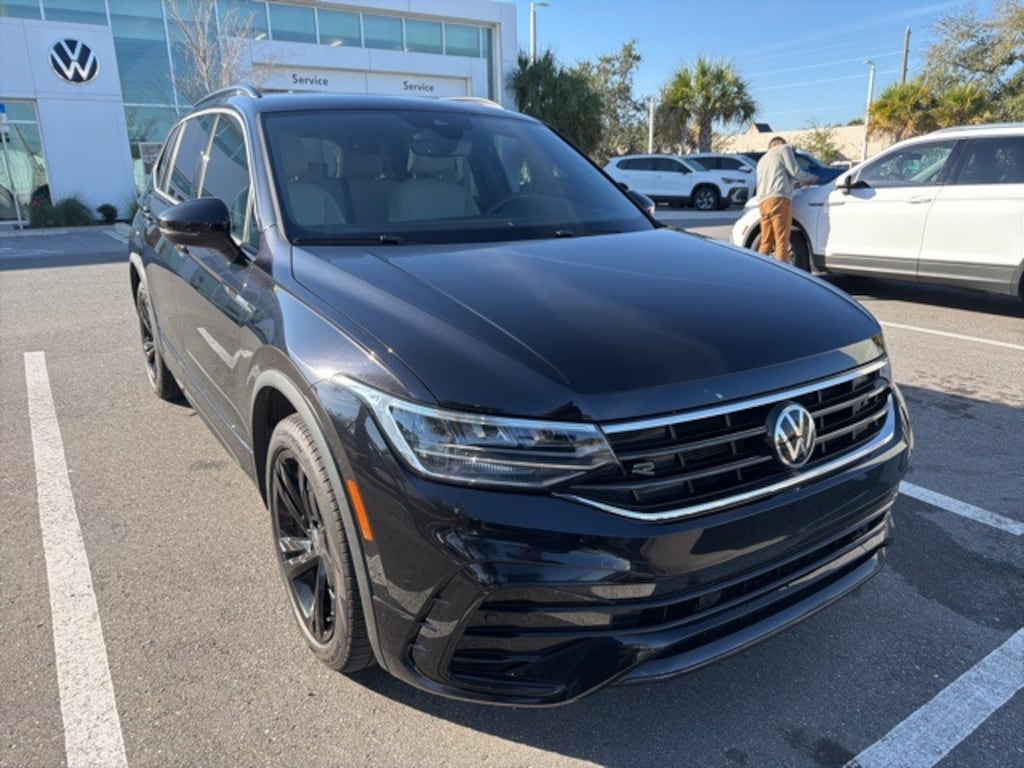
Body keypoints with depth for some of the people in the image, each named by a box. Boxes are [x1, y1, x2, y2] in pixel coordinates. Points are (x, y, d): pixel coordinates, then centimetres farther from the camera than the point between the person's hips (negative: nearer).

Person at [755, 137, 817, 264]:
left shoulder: (762, 160, 36)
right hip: (779, 199, -7)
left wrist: (799, 183, 41)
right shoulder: (783, 148, 16)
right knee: (781, 241, -11)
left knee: (766, 243, 5)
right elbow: (794, 171, 5)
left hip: (763, 202, 7)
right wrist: (810, 178, 22)